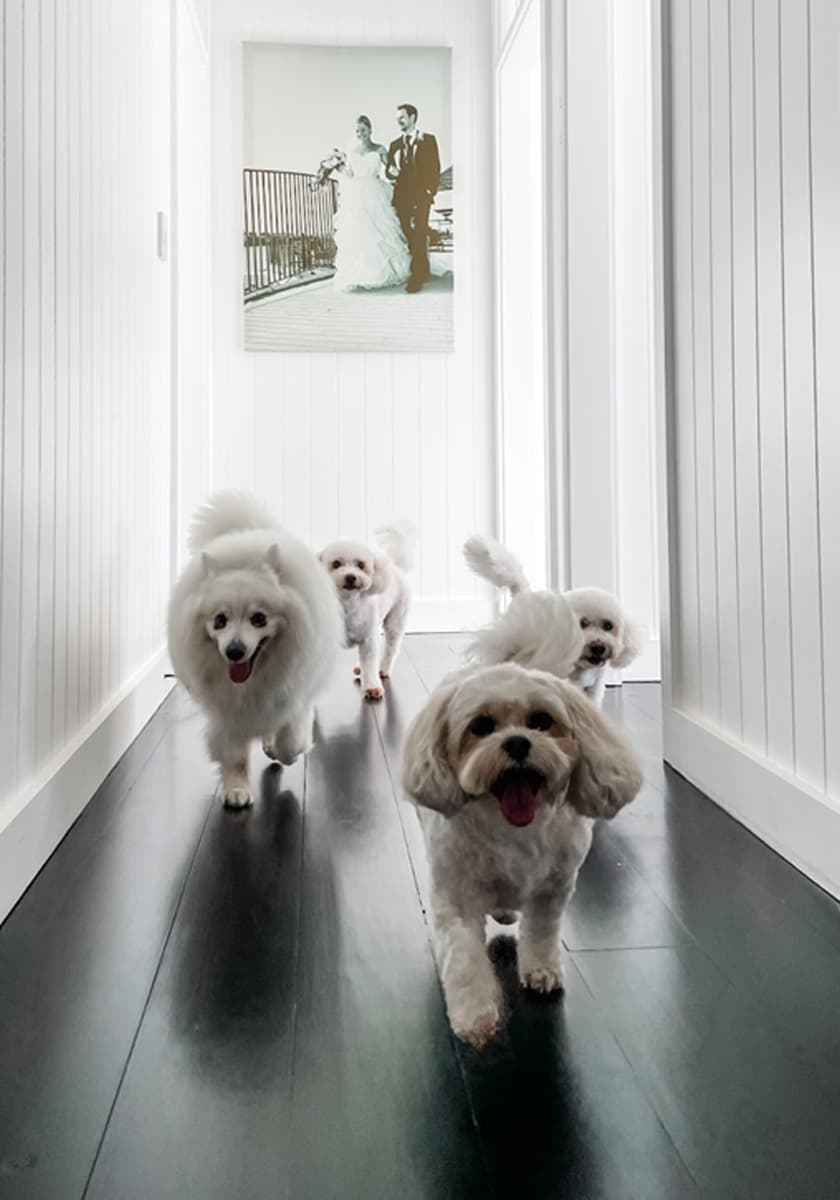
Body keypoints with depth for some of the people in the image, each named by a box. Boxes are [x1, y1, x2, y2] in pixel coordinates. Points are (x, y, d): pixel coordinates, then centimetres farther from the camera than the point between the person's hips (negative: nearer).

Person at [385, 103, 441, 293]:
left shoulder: (428, 140, 8)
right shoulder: (395, 145, 18)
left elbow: (435, 168, 2)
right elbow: (388, 172, 16)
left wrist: (430, 191, -9)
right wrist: (391, 171, -8)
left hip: (421, 194, -4)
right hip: (402, 196, 4)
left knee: (419, 234, -13)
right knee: (408, 236, 0)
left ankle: (417, 276, -16)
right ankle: (422, 271, 9)